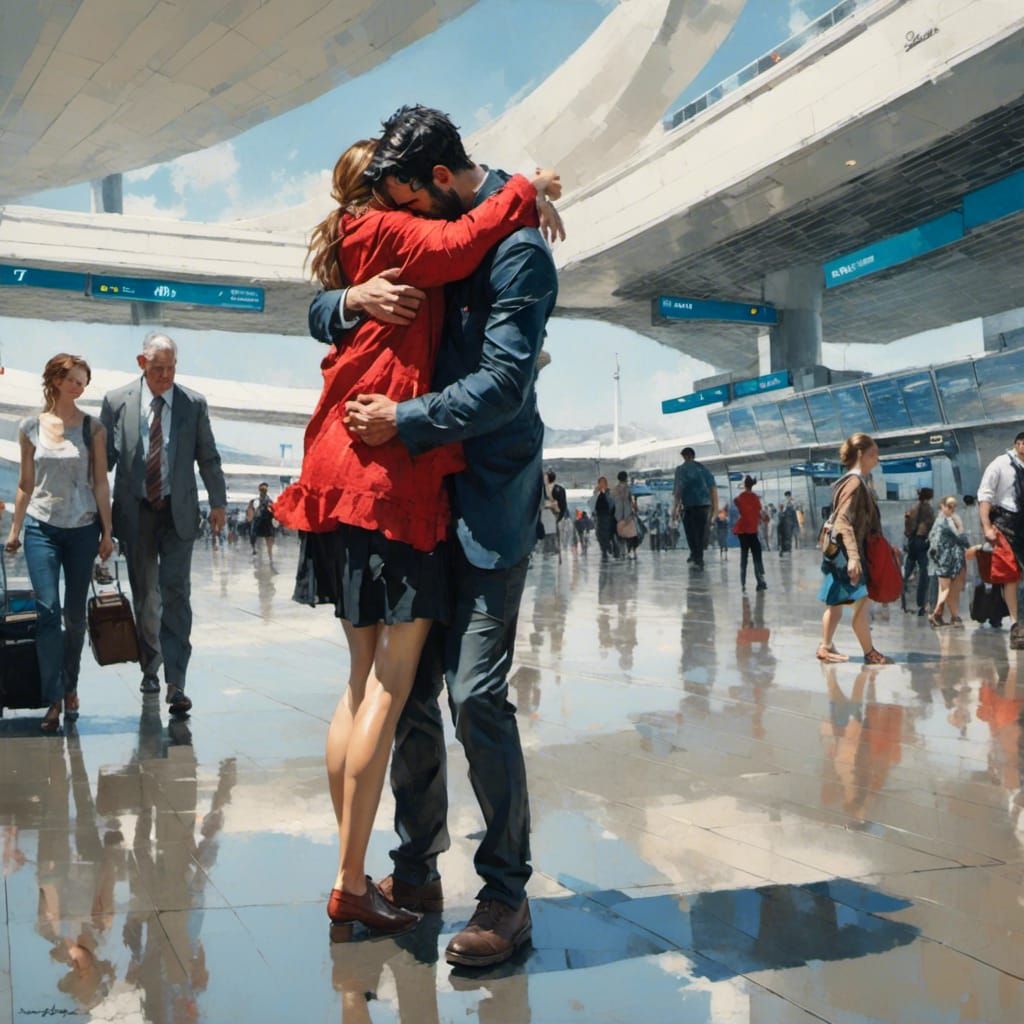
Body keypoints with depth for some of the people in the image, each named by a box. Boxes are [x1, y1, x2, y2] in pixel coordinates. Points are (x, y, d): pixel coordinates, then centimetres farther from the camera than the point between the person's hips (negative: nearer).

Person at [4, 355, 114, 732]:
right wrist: (14, 530, 9)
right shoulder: (30, 428, 4)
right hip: (42, 527, 0)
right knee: (47, 611, -9)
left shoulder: (92, 429, 2)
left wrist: (107, 532, -1)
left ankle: (70, 688, 23)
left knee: (75, 613, 6)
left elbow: (100, 483, 2)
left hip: (82, 529, 0)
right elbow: (25, 484, 10)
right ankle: (53, 700, -7)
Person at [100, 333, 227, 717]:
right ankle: (150, 667, 30)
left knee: (176, 594, -8)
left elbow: (208, 457, 8)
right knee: (144, 595, 11)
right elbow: (103, 457, 4)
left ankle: (176, 683, -9)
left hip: (178, 512, -1)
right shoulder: (117, 402, 1)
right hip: (134, 512, 1)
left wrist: (218, 502, 7)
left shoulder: (194, 404, 2)